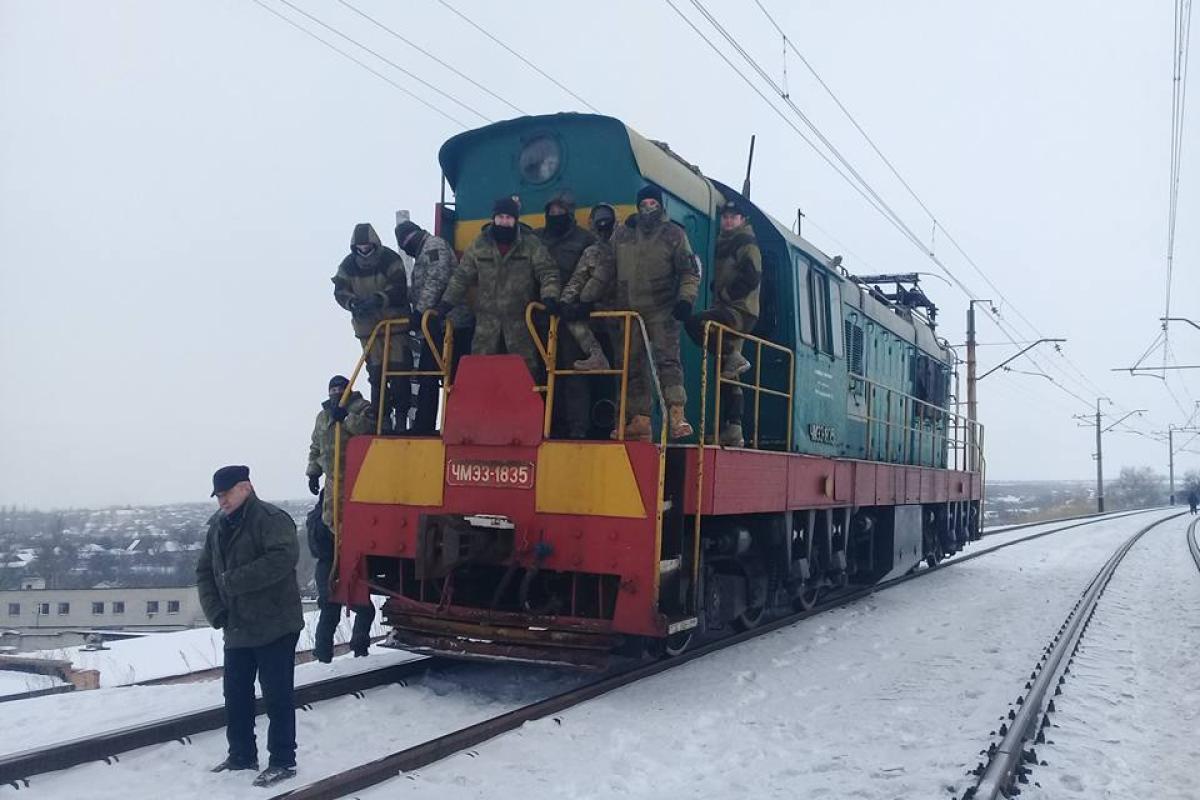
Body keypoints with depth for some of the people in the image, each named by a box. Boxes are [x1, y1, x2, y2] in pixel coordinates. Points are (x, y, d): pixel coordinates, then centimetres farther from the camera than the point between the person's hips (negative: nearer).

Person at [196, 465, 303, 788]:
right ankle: (242, 755, 31)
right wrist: (214, 610, -1)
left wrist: (234, 580, -27)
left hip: (274, 626, -8)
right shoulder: (217, 526, 12)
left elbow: (283, 558, -30)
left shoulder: (271, 518, -14)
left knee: (277, 696, -1)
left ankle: (283, 762, 10)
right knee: (236, 695, 16)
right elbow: (204, 571, 15)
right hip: (237, 628, 8)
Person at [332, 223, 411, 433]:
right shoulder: (348, 265, 1)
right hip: (367, 325, 3)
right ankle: (383, 417, 12)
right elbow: (340, 290, -1)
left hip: (394, 322, -3)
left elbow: (398, 288, -17)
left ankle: (401, 416, 5)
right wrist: (352, 302, -23)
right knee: (376, 373, 4)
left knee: (399, 370, -5)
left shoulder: (390, 259, -9)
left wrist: (378, 299, -32)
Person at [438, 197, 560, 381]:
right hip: (487, 317, 2)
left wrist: (549, 296, -25)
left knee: (526, 366, 2)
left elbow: (547, 272, -7)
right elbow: (462, 276, 7)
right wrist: (447, 302, 0)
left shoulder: (531, 243, -4)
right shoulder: (479, 244, 2)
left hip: (520, 317, -2)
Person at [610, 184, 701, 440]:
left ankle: (676, 416, -26)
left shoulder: (674, 234, 5)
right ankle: (640, 421, 9)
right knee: (634, 365, 4)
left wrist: (686, 299, -11)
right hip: (630, 311, 4)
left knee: (668, 358, -17)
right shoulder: (621, 234, 13)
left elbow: (690, 272, 3)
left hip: (662, 311, -4)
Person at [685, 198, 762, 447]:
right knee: (729, 378, 5)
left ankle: (733, 357, -18)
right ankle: (733, 430, 4)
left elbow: (752, 278, -16)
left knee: (695, 323, -30)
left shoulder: (747, 244, -2)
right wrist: (717, 297, 10)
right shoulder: (724, 245, 24)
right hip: (728, 312, 9)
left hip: (740, 311, -9)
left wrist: (724, 295, -13)